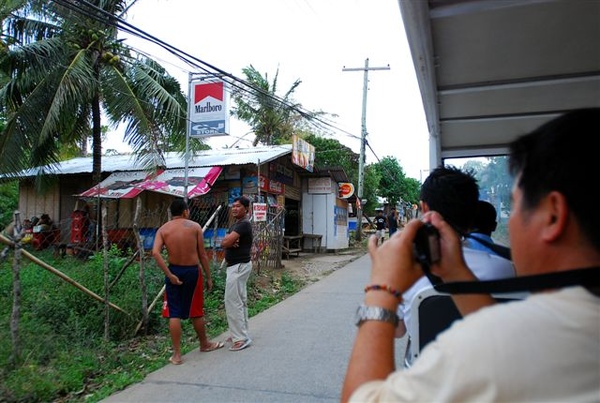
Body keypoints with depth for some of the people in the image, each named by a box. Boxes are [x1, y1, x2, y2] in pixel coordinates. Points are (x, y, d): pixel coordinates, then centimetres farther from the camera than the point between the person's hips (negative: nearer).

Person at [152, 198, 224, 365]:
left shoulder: (163, 229, 1)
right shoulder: (195, 226, -4)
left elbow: (155, 253, -15)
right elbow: (202, 255, -4)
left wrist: (169, 274, -13)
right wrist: (208, 277, 3)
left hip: (174, 271, 1)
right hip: (192, 271, -1)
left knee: (174, 313, 8)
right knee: (196, 312, 14)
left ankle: (177, 354, 12)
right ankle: (205, 344, 33)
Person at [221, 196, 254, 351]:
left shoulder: (244, 224, -17)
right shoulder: (235, 224, 15)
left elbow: (225, 243, -23)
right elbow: (224, 242, 6)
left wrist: (228, 241, -2)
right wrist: (230, 241, -15)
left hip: (239, 266, -10)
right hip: (236, 266, 10)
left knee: (232, 301, -8)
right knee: (240, 301, 15)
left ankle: (241, 338, -3)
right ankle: (241, 334, 24)